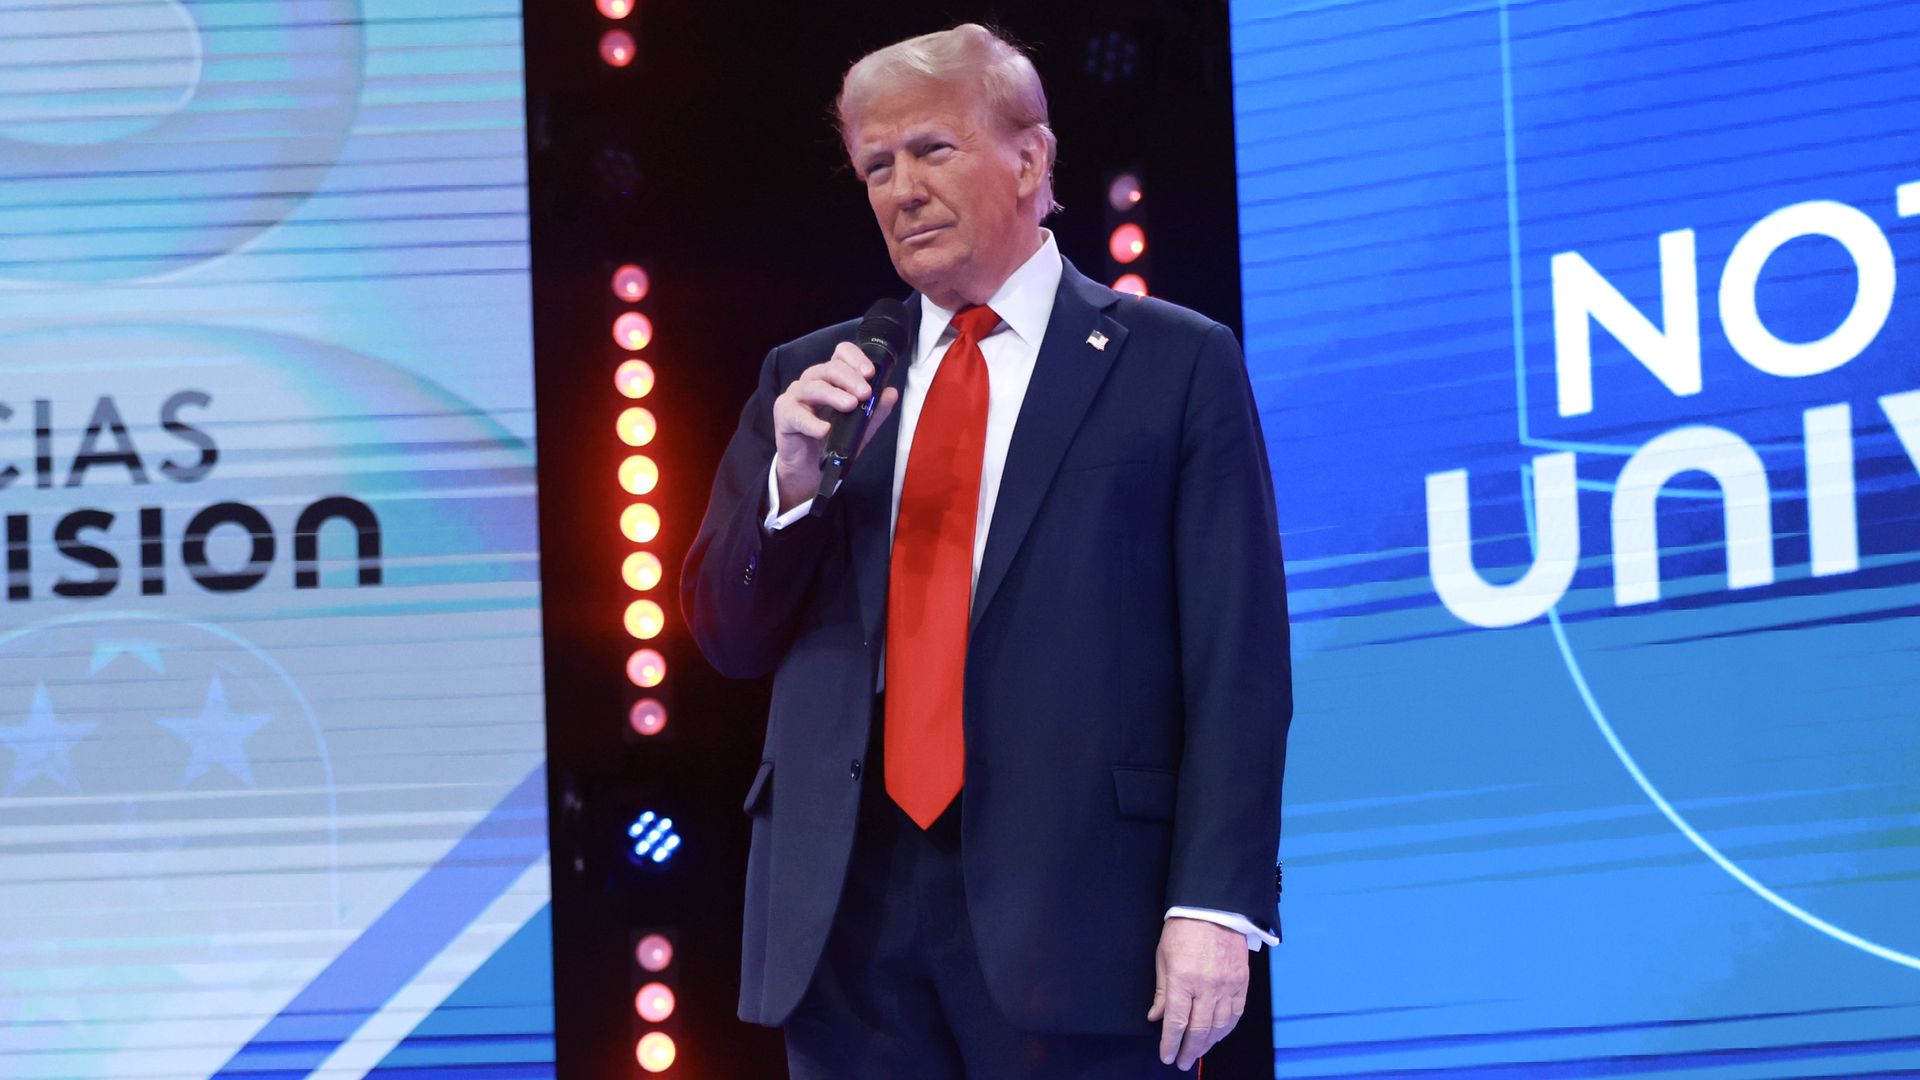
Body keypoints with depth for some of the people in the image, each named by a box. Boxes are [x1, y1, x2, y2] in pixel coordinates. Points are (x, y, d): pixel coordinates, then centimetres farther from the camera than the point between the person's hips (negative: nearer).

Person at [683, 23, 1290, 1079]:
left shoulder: (1178, 364, 3)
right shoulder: (811, 378, 14)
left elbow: (1237, 663, -3)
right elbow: (729, 638, 13)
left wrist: (1214, 908, -12)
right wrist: (792, 476, -5)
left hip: (1072, 904, -3)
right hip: (849, 913, 4)